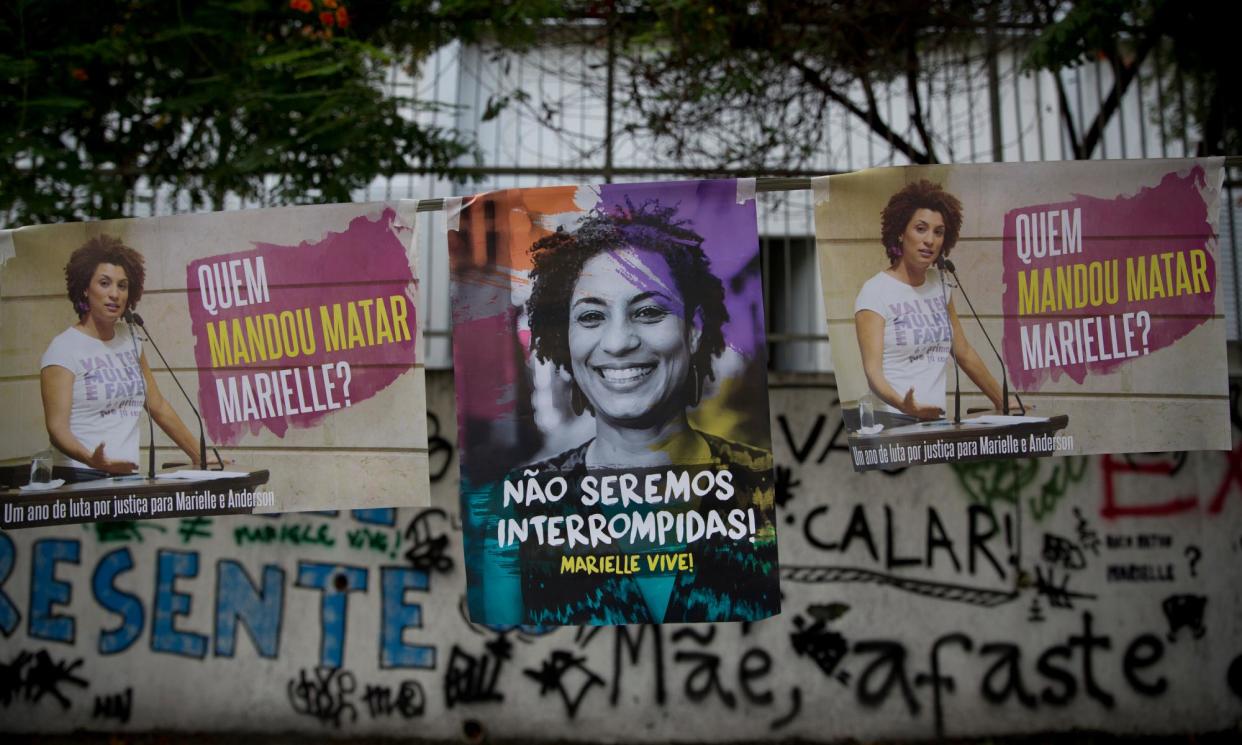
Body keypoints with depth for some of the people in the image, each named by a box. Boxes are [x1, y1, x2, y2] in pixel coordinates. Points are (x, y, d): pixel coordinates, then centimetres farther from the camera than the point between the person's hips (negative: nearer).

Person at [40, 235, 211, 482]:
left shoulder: (129, 339, 10)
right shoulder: (64, 348, -6)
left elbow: (158, 407, 15)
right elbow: (57, 427, -12)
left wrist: (200, 456, 13)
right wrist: (91, 459, -30)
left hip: (126, 476, 5)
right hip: (80, 479, -5)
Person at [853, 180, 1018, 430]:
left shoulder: (939, 285, 11)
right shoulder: (875, 292, -8)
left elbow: (964, 353, 18)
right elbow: (872, 370, -17)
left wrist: (1002, 402, 19)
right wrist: (902, 404, -34)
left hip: (934, 419, 5)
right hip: (892, 421, -5)